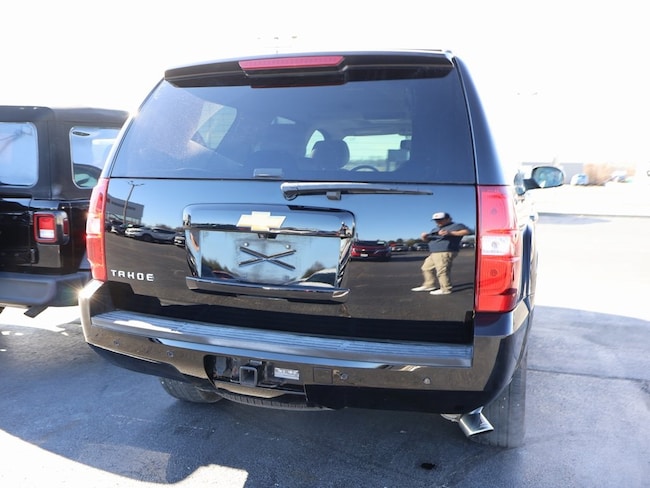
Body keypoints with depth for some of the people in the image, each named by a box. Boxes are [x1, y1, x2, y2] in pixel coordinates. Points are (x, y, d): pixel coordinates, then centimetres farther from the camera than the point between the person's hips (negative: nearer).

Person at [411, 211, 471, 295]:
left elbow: (468, 231, -17)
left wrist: (450, 233, -23)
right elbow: (427, 240, 27)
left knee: (442, 271, -14)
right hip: (434, 253, 10)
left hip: (445, 253, -10)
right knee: (427, 268, 16)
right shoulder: (435, 229, 26)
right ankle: (430, 285, 28)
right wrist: (424, 237, 1)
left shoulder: (455, 226, -1)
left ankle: (445, 289, -8)